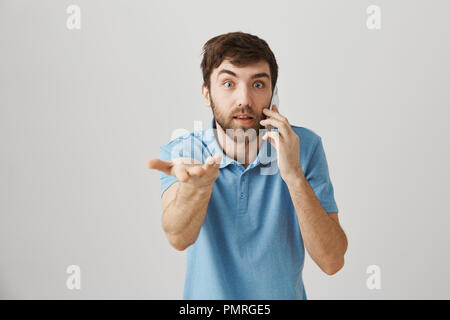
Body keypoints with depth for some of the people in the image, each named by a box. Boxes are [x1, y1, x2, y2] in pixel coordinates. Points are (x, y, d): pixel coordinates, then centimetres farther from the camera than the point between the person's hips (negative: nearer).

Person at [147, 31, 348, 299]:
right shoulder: (179, 152, -12)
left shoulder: (304, 146, -12)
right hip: (207, 295, 0)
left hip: (285, 294, 1)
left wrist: (294, 176, -27)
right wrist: (196, 184, -48)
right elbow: (179, 237, -30)